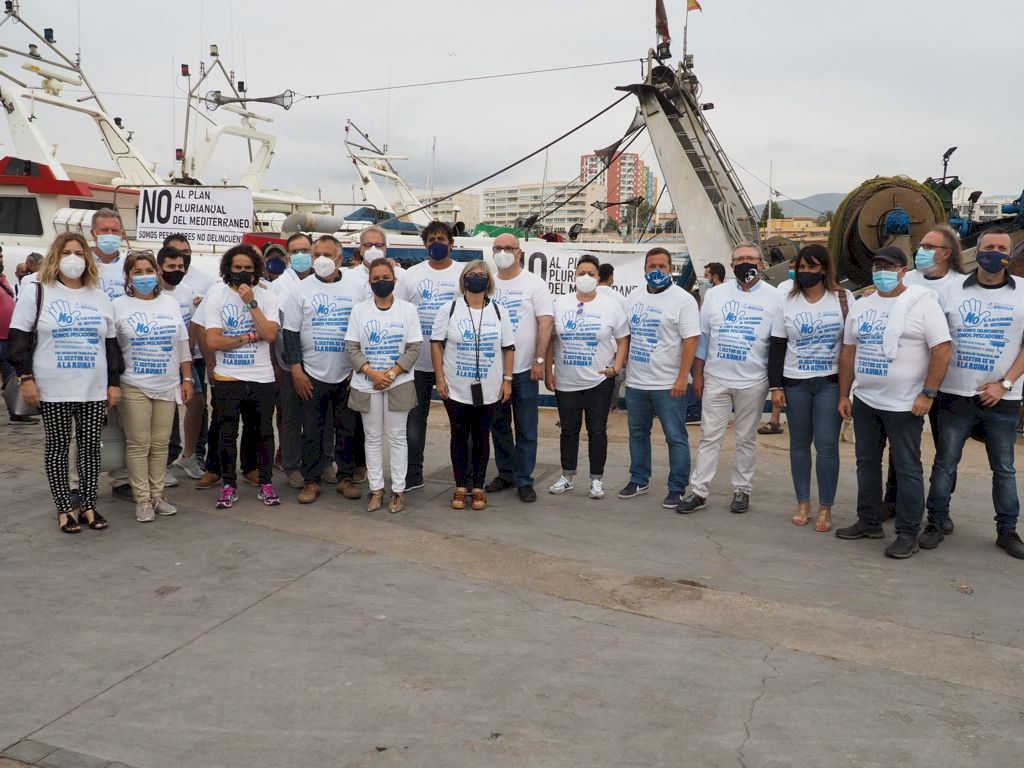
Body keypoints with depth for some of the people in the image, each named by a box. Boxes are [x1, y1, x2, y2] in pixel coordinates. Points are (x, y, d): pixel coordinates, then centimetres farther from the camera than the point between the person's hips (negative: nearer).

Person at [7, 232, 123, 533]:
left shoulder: (100, 297, 12)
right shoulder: (37, 293, 1)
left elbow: (111, 343, 13)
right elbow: (19, 338, -1)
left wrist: (114, 382, 7)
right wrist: (26, 377, -9)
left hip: (94, 390, 3)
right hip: (53, 390, -3)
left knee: (91, 446, 6)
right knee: (57, 446, 5)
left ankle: (88, 504, 18)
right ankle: (64, 507, 15)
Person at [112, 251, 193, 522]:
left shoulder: (171, 303, 9)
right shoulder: (119, 305, -1)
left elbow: (183, 344, 12)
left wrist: (187, 379, 9)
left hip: (168, 386, 3)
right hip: (134, 387, -3)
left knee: (160, 444, 9)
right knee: (138, 444, 1)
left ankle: (157, 494, 19)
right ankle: (142, 499, 10)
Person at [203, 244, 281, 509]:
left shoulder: (267, 298, 1)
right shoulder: (217, 298, -2)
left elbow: (270, 335, -14)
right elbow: (213, 341, -11)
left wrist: (251, 302, -15)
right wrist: (250, 337, -10)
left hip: (262, 378, 1)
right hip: (227, 378, -1)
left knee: (264, 432, 8)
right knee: (228, 434, 8)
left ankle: (265, 483, 21)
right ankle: (228, 486, 20)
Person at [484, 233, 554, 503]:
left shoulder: (534, 284, -3)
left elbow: (546, 323, -8)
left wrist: (539, 360, -13)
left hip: (524, 369, -4)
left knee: (526, 429, 2)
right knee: (498, 425, 12)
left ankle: (524, 480, 11)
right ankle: (505, 474, 25)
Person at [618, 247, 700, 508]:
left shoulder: (683, 300, -8)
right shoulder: (634, 297, 10)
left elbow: (691, 339, -13)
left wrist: (682, 377, -19)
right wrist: (622, 366, 10)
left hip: (668, 385, -6)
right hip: (635, 382, 6)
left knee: (676, 437, 0)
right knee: (638, 433, 16)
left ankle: (677, 489, 10)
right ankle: (638, 480, 30)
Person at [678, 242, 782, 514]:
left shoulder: (774, 297, -1)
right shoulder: (716, 294, 5)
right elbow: (703, 335, 8)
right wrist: (698, 374, 6)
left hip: (752, 382, -1)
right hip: (715, 379, 1)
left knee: (746, 439, 10)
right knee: (710, 436, 4)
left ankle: (742, 490, 22)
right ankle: (698, 491, 10)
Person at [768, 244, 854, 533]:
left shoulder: (844, 298, 1)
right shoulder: (787, 302, 4)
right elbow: (776, 347, 4)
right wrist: (775, 386, 0)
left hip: (830, 382, -2)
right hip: (795, 383, 2)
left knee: (827, 445, -4)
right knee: (799, 443, 9)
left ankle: (825, 508, 8)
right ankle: (802, 503, 21)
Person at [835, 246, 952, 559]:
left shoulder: (922, 302, -8)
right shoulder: (861, 306, 10)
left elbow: (942, 350, -12)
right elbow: (848, 352, 14)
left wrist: (927, 394, -16)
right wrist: (844, 395, 11)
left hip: (905, 404, -6)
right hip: (864, 401, 6)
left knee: (908, 469, 1)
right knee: (867, 463, 14)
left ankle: (908, 533, 9)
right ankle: (869, 522, 27)